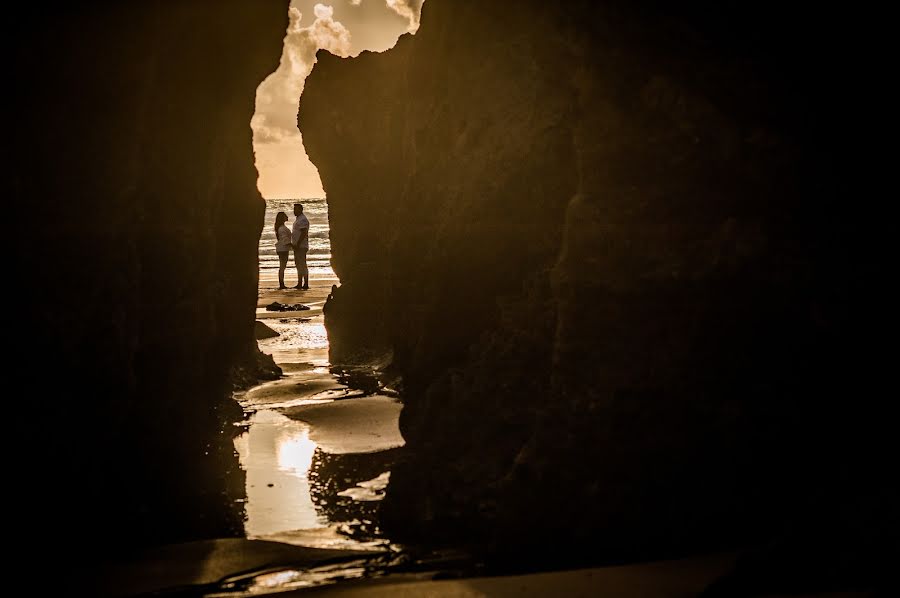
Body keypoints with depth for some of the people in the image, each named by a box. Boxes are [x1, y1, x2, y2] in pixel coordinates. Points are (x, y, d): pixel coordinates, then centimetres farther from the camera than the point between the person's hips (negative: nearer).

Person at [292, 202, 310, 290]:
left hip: (301, 246, -11)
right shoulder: (298, 219, 19)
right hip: (297, 246, 11)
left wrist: (297, 244, -23)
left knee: (302, 265, -10)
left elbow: (303, 233, -21)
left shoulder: (303, 220, -14)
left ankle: (306, 284, -9)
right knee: (298, 265, 11)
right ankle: (299, 284, 15)